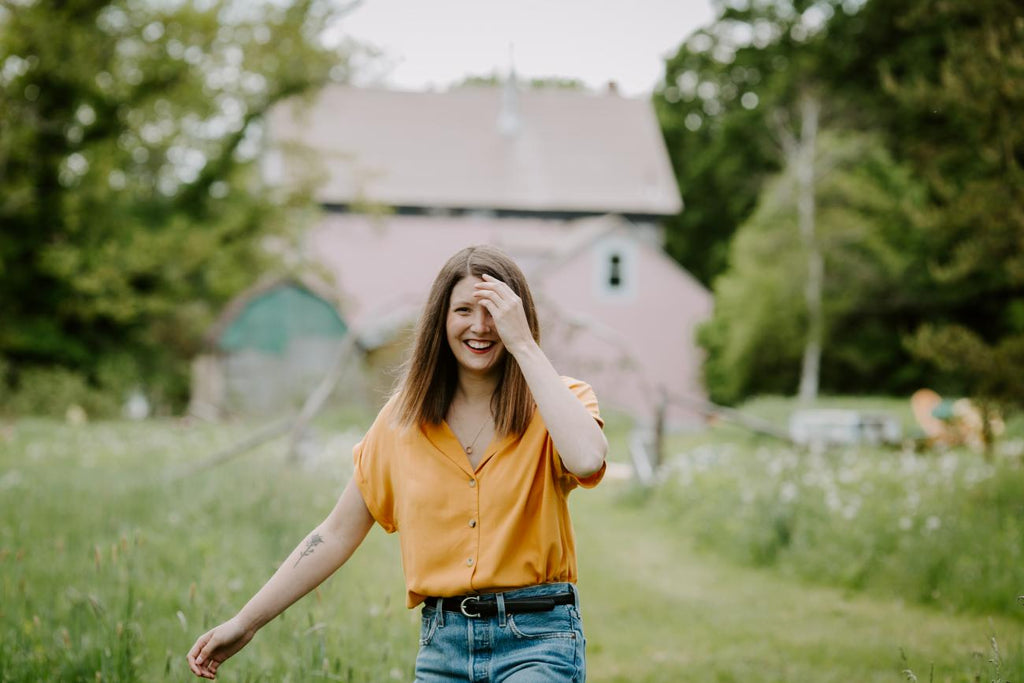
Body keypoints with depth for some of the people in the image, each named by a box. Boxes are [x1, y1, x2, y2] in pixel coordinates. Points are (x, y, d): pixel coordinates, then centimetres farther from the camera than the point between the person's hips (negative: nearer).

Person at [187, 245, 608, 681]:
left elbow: (586, 458, -26)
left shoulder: (553, 404, -1)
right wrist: (245, 622, 10)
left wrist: (524, 345, -18)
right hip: (442, 645, 3)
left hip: (537, 641, -2)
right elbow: (337, 533, 10)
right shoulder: (405, 418, 6)